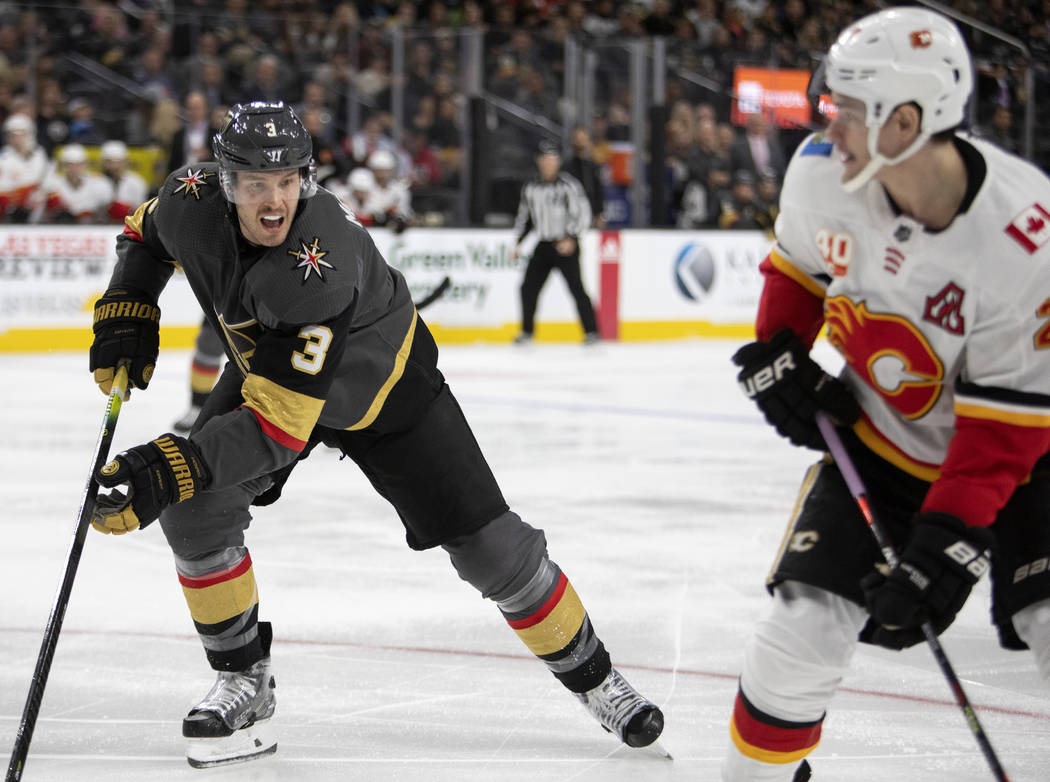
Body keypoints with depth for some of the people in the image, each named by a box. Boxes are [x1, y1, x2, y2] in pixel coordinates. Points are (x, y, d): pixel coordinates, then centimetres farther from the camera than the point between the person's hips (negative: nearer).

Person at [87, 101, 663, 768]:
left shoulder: (319, 266, -44)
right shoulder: (194, 203, -26)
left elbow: (279, 424, -47)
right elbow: (149, 231, 3)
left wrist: (172, 468, -55)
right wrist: (126, 314, -9)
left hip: (388, 388, -5)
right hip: (265, 365, 5)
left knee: (489, 545, -4)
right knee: (196, 509, -17)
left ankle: (594, 677, 18)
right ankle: (245, 682, 1)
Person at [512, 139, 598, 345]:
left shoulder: (569, 185, -8)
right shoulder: (531, 187, 9)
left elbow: (583, 213, -11)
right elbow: (524, 216, 20)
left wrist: (571, 239, -20)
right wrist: (518, 242, 13)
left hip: (566, 245, -5)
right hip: (543, 246, 5)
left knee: (575, 287, -12)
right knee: (529, 287, 1)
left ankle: (591, 331, -9)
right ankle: (527, 332, 13)